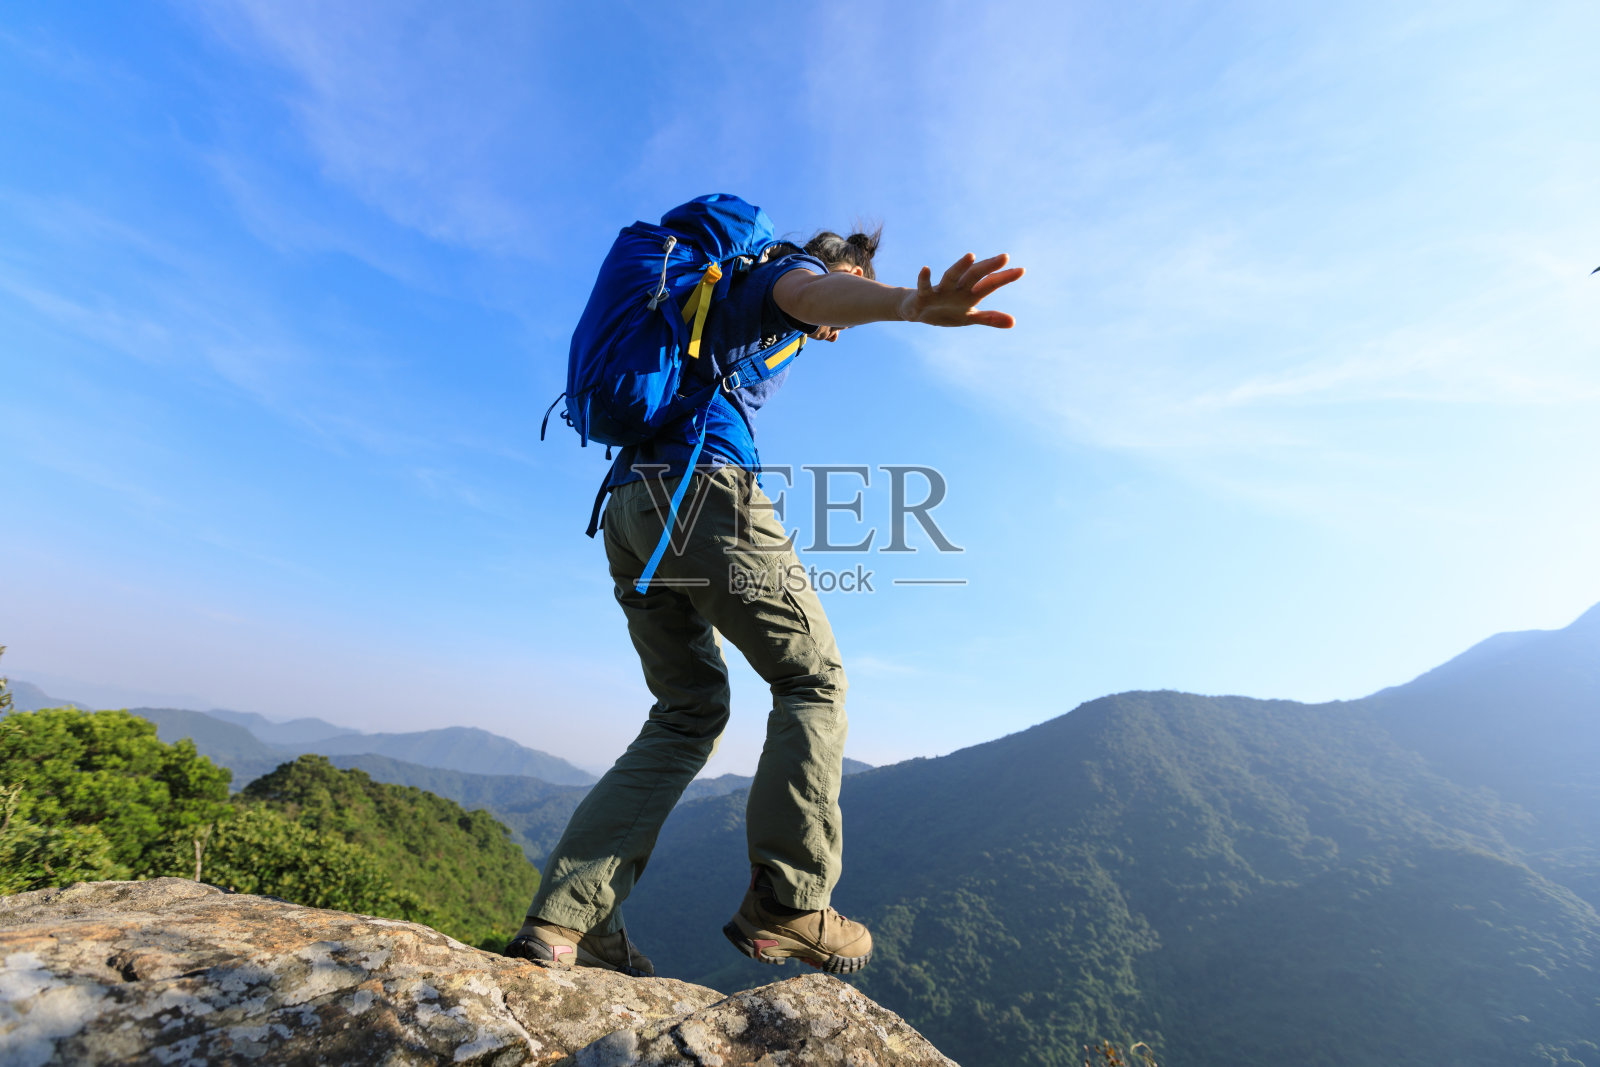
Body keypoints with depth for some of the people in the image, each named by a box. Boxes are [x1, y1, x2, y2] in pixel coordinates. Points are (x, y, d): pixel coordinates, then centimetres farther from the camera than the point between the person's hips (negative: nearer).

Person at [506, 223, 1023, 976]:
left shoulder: (720, 293, 37)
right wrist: (912, 304, -36)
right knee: (812, 679, 0)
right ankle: (784, 904, -5)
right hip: (704, 488, -9)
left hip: (628, 505, 9)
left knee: (688, 713, 9)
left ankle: (565, 918, 4)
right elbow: (815, 290, -16)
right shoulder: (790, 269, 11)